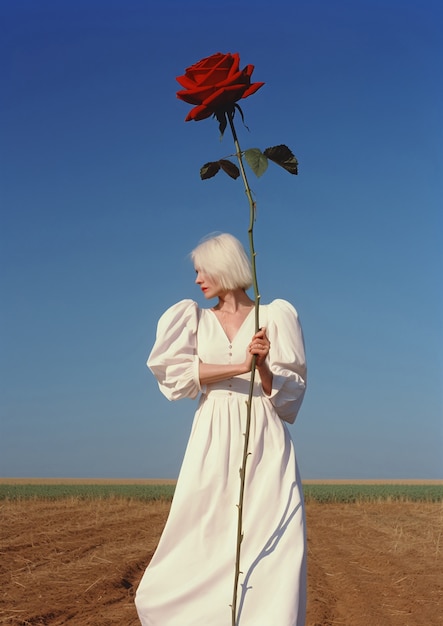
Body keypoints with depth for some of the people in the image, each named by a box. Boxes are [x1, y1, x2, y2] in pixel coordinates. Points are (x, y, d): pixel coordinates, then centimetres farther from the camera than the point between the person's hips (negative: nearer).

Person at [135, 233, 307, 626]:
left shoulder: (275, 316, 7)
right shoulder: (193, 318, 12)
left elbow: (290, 391, 4)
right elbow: (176, 372, -6)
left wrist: (263, 366, -16)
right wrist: (240, 366, -14)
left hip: (265, 447, -2)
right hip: (213, 446, 2)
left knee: (272, 551, -8)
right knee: (198, 553, -2)